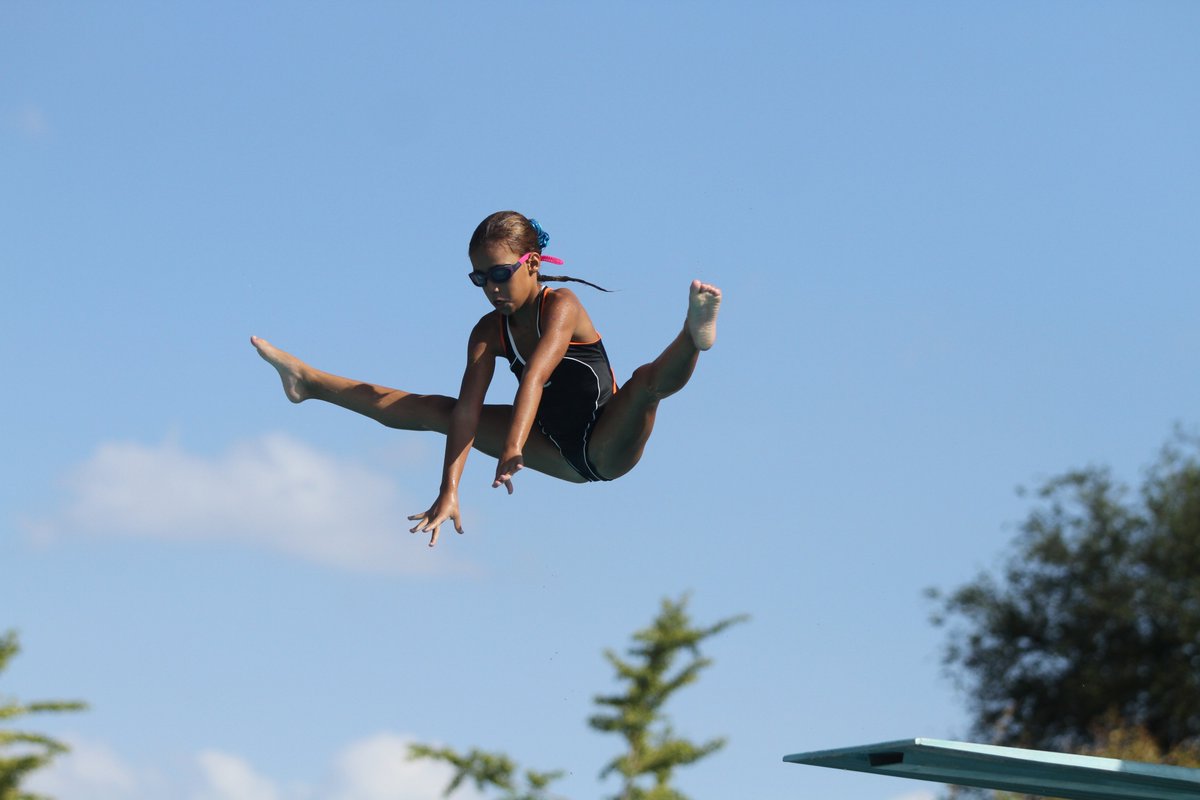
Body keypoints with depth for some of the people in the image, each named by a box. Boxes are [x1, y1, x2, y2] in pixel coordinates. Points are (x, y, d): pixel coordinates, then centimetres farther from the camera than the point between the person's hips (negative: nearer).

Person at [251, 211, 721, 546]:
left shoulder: (560, 306, -19)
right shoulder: (489, 332, -3)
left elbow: (536, 375, -34)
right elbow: (468, 409, -12)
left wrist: (512, 452, -47)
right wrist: (449, 490, -23)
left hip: (607, 446, -6)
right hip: (561, 457, 6)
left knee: (648, 380, -35)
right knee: (432, 409, 8)